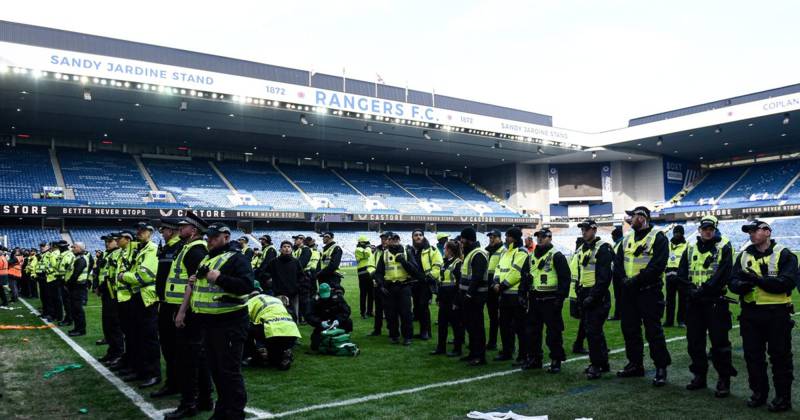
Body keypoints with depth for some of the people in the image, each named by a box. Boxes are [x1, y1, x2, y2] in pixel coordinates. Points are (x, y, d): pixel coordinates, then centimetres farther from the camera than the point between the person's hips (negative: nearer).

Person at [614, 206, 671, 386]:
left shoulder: (658, 237, -7)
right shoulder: (627, 239, 15)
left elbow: (658, 264, -18)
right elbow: (617, 262, 9)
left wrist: (637, 279, -21)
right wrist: (623, 278, -9)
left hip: (649, 291, -7)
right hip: (628, 292, 7)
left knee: (653, 331, -4)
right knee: (630, 329, 12)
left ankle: (661, 368, 6)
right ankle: (635, 364, 24)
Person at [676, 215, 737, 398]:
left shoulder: (724, 247, -1)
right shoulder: (691, 249, 13)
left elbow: (723, 274, -13)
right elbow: (681, 274, 5)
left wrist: (704, 289, -20)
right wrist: (690, 290, -12)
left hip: (715, 302, -5)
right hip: (694, 302, 5)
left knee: (719, 342, -2)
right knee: (694, 341, 10)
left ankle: (724, 381, 9)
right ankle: (699, 376, 23)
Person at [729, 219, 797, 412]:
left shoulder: (784, 255, -3)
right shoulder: (744, 256, 11)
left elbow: (788, 282, -17)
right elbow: (733, 282, 3)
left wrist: (758, 279, -22)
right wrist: (741, 285, -19)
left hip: (777, 313, -4)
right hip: (750, 314, 4)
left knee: (780, 356, 5)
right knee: (753, 356, 10)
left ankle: (783, 397, 17)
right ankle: (759, 393, 24)